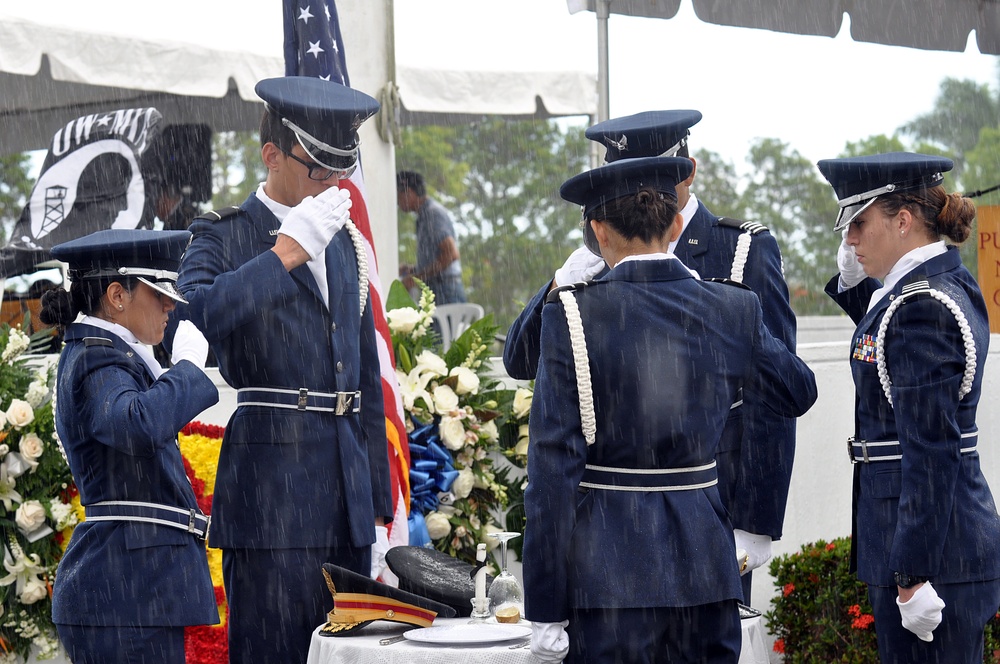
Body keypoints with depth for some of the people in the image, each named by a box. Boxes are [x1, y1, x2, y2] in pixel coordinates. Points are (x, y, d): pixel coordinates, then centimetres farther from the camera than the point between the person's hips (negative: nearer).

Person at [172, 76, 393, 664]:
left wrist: (379, 499, 19)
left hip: (347, 498, 7)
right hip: (270, 489, -6)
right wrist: (289, 248, -23)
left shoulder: (344, 241, 19)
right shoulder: (225, 236, -1)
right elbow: (198, 313, -25)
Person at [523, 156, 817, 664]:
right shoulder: (733, 310, 1)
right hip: (705, 562, 4)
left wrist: (545, 609, -7)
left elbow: (554, 466, -10)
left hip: (608, 567, -3)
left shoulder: (573, 313, -9)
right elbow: (799, 394, 22)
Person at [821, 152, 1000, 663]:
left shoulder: (922, 307, -19)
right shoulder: (951, 285, 10)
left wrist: (912, 576, -22)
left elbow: (930, 451, -22)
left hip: (928, 547, -10)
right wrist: (853, 279, 13)